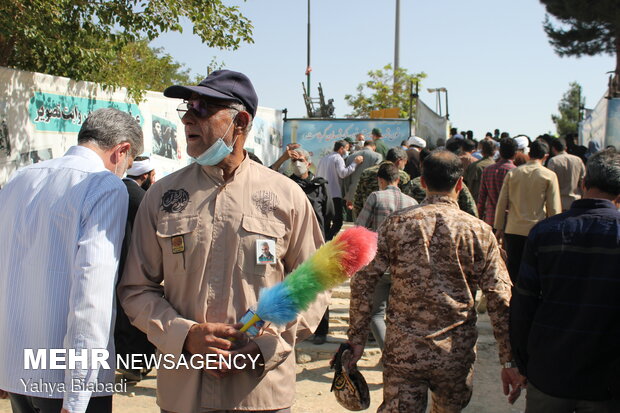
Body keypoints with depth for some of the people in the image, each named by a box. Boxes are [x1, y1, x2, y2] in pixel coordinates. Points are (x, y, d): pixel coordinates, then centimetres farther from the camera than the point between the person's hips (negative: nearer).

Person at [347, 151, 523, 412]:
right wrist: (510, 361, 1)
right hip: (456, 353, 0)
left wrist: (357, 337, 5)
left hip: (402, 350, 0)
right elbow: (501, 300, -5)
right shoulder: (478, 231, -5)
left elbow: (363, 282, -4)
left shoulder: (396, 223, -4)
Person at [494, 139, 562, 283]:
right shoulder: (549, 175, -5)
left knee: (513, 269, 11)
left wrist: (499, 227, 12)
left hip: (513, 230, 2)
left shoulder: (512, 173, 3)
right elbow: (554, 208, -4)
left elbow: (502, 202, 4)